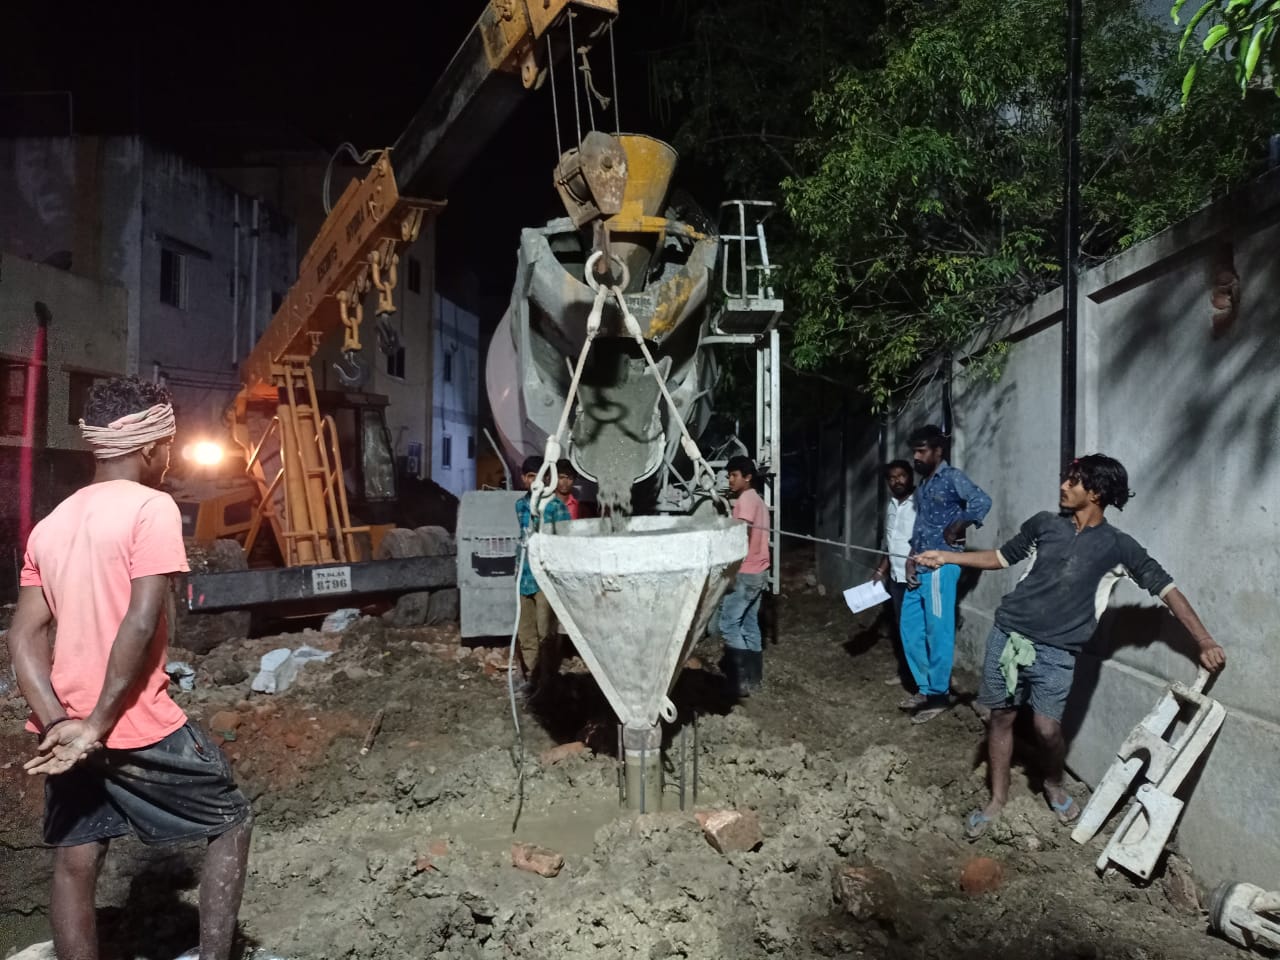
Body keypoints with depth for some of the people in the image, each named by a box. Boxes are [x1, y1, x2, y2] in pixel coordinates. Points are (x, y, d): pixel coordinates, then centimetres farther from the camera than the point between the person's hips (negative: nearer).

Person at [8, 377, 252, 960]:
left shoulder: (51, 523, 10)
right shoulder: (151, 508, -13)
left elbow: (23, 638, 4)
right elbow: (140, 622, -22)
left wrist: (60, 723, -6)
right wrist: (100, 725, -16)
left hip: (66, 733, 7)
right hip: (139, 728, -7)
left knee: (74, 866, 16)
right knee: (231, 822, 11)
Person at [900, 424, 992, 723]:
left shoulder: (952, 477, -9)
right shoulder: (923, 485, 17)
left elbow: (982, 502, -27)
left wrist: (956, 528, -17)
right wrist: (911, 561, 7)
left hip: (941, 565, -9)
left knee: (938, 631, -2)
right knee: (910, 626, 11)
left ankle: (939, 694, 8)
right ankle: (925, 687, 23)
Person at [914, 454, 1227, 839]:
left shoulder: (1117, 546, -3)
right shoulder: (1044, 524, 5)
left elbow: (1165, 588, -1)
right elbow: (1003, 557, 16)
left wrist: (1204, 641, -4)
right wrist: (947, 557, 10)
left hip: (1055, 652, -3)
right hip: (1007, 634, 3)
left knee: (1048, 728, -8)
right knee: (1002, 717, 9)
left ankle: (1054, 784, 26)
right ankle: (997, 799, 26)